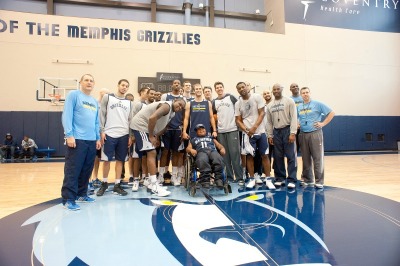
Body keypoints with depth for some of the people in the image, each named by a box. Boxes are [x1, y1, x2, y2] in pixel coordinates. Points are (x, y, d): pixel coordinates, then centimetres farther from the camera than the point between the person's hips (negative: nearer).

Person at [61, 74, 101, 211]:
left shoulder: (95, 101, 19)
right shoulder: (73, 95, 0)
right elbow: (67, 115, -8)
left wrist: (98, 138, 16)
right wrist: (69, 135, -16)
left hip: (91, 141, 7)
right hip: (77, 139, -7)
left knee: (87, 170, 11)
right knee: (72, 170, -5)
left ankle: (81, 194, 23)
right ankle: (68, 199, 2)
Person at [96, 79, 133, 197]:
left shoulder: (129, 102, 14)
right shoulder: (107, 97, 5)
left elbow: (130, 120, 12)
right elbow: (102, 115, 1)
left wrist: (130, 136, 5)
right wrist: (102, 131, -7)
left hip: (124, 135, 3)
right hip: (109, 134, -3)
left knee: (120, 160, 5)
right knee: (106, 159, 2)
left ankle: (117, 185, 13)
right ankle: (104, 184, 19)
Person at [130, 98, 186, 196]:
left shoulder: (172, 112, 12)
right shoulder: (167, 106, -19)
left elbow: (163, 126, 20)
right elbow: (152, 118, -31)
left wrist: (156, 137, 8)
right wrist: (151, 136, -22)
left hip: (146, 128, 11)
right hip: (140, 125, -11)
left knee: (151, 154, 12)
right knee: (151, 153, -15)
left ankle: (152, 184, 20)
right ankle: (154, 185, -13)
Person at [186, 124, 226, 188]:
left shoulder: (211, 137, 38)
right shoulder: (193, 139, 36)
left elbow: (218, 145, 26)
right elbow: (188, 148, 20)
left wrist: (222, 148, 2)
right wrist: (191, 150, -4)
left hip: (212, 151, 1)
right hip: (201, 152, -1)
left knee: (219, 159, -36)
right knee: (203, 161, -40)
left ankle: (219, 179, -40)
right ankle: (205, 180, -45)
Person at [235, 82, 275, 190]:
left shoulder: (257, 97, -3)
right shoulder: (238, 104, 4)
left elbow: (261, 113, -7)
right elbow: (238, 120, 4)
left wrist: (254, 127, -17)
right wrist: (246, 130, -13)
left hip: (260, 131, -1)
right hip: (247, 133, 2)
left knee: (264, 155, 2)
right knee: (249, 156, 4)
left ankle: (268, 179, 11)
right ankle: (252, 179, 16)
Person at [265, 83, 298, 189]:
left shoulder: (289, 101, -1)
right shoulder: (270, 105, 12)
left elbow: (294, 117, -7)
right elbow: (269, 122, 14)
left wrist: (292, 133, -15)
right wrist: (270, 135, 8)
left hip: (287, 130, -4)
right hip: (276, 132, 4)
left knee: (291, 156, -4)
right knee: (278, 157, 8)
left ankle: (292, 180, 1)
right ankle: (279, 178, 18)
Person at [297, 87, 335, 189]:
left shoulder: (317, 104, 1)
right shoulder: (298, 107, 12)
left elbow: (331, 113, 0)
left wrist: (323, 123, -6)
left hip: (315, 133, -4)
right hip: (303, 134, 4)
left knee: (318, 158, -4)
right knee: (306, 158, 9)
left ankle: (319, 181, 4)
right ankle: (307, 179, 20)